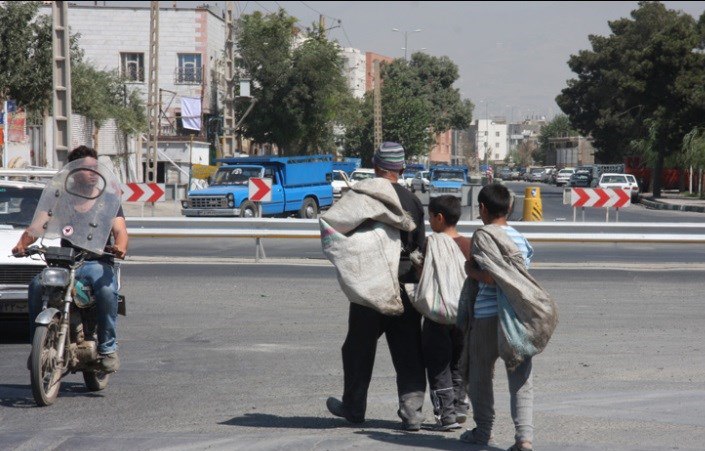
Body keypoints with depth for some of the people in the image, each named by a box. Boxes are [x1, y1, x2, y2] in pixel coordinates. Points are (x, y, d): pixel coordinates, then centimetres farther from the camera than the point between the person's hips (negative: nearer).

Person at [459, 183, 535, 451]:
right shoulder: (521, 239, 11)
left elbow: (491, 276, -20)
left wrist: (471, 270, -2)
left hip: (487, 316, -5)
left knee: (480, 376, 12)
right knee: (521, 379, 2)